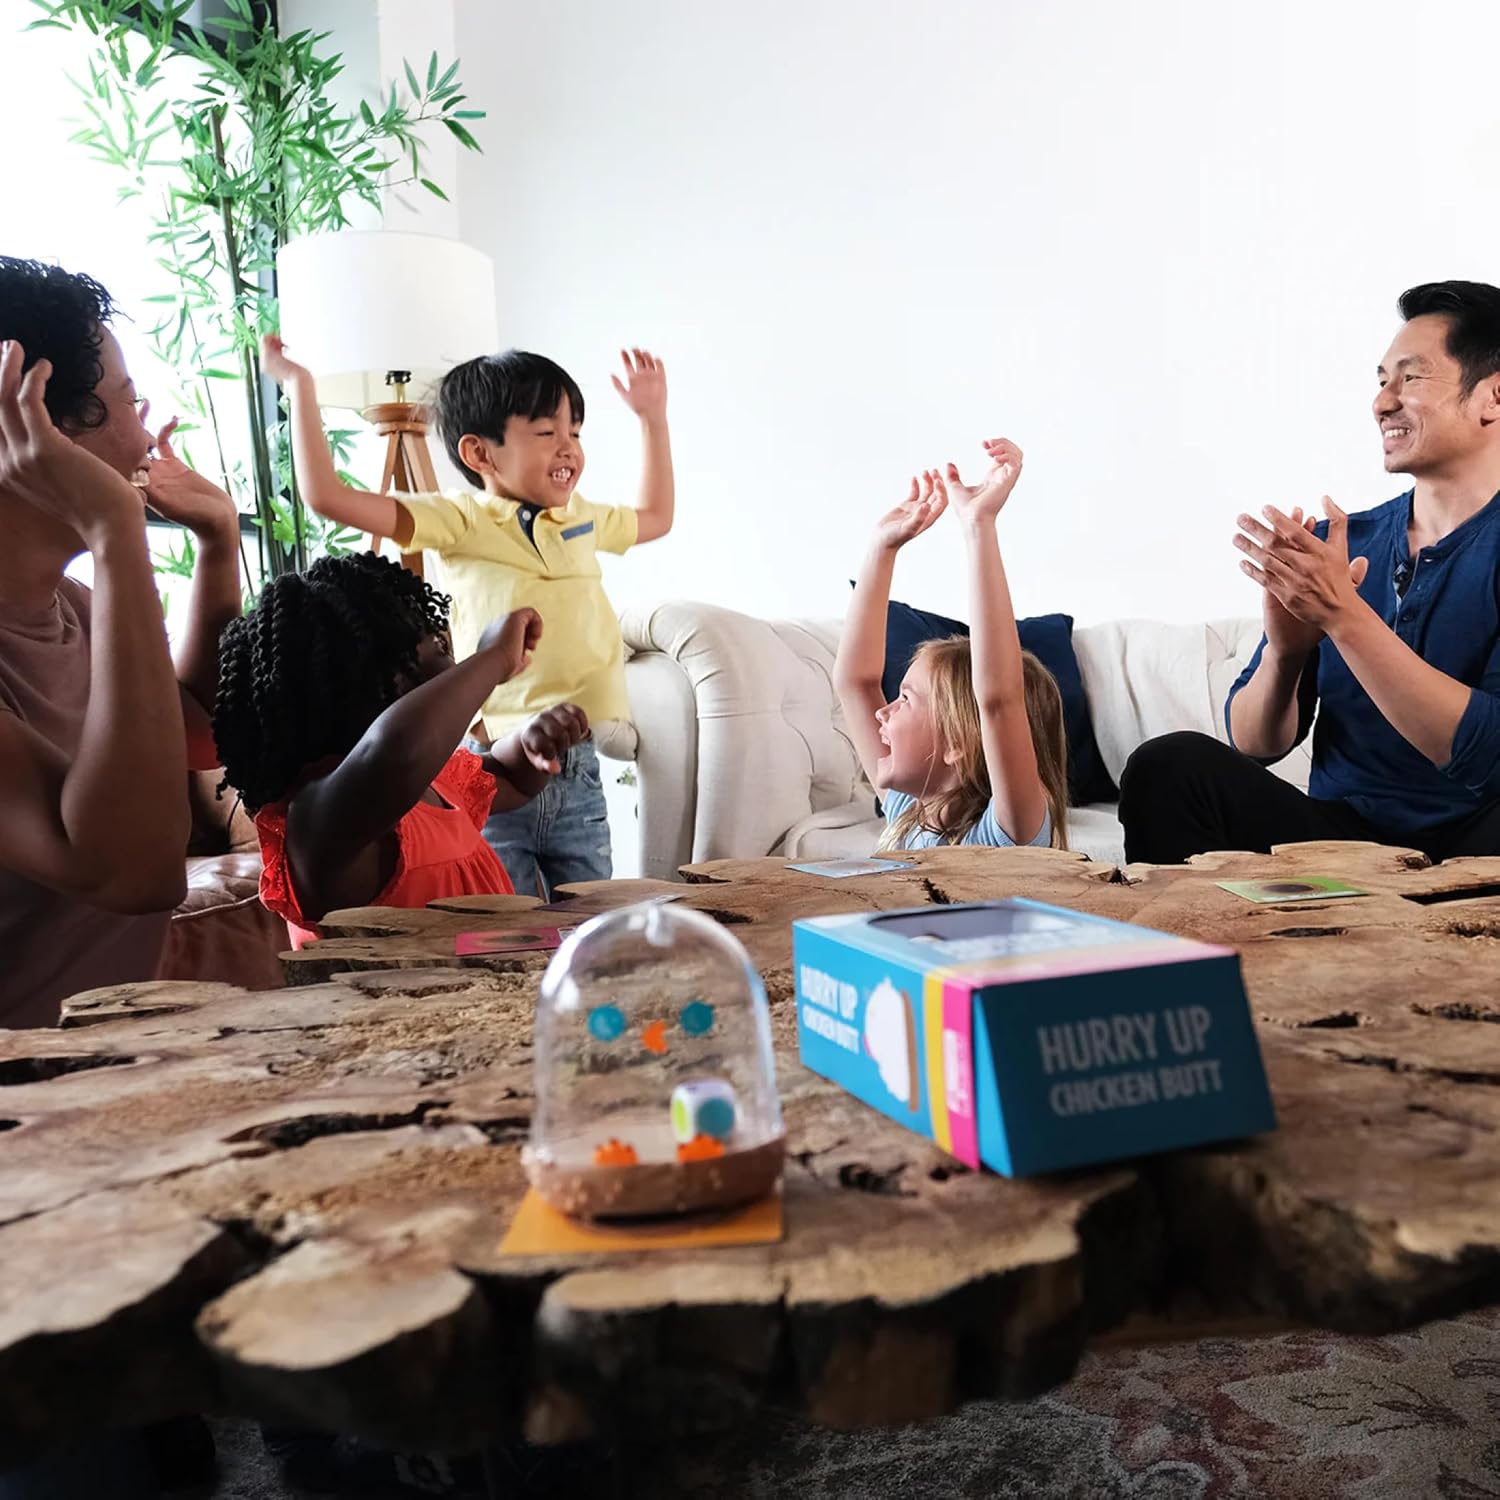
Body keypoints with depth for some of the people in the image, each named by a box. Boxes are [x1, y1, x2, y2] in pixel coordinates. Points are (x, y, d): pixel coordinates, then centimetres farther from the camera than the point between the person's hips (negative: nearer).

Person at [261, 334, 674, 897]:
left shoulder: (584, 520, 13)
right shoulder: (460, 520, -5)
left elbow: (655, 517, 35)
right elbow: (327, 495, -13)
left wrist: (653, 416, 35)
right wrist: (300, 388, -10)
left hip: (577, 772, 5)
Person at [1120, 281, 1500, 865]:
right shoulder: (1334, 544, 8)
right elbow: (1253, 745, 5)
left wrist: (1343, 613, -24)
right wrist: (1284, 648, -16)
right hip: (1340, 833, 4)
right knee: (1171, 765, -20)